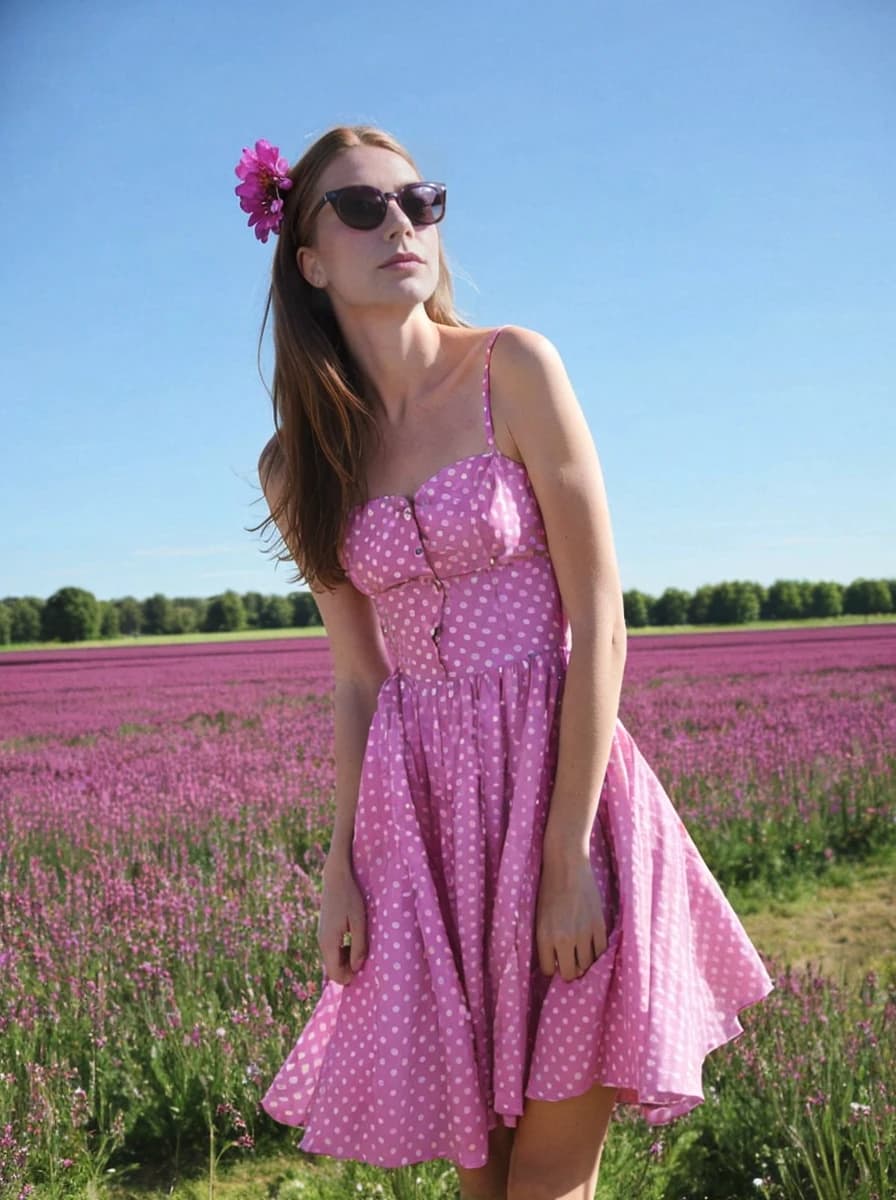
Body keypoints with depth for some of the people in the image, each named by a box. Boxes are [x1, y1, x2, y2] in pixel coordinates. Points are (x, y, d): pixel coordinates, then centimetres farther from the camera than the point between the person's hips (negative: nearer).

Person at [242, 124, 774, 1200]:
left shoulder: (515, 369, -7)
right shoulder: (297, 462, 5)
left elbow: (601, 621, -11)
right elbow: (359, 678, 8)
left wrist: (568, 854, -15)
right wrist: (342, 866, 1)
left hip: (561, 769, -3)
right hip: (418, 803, 3)